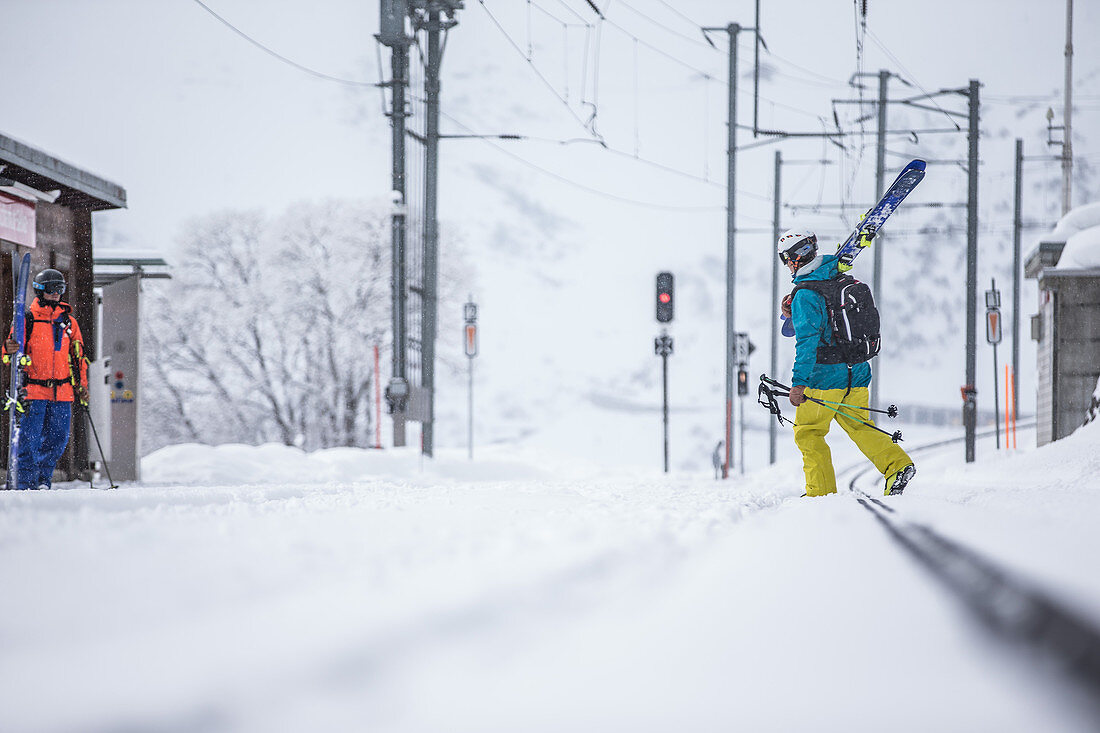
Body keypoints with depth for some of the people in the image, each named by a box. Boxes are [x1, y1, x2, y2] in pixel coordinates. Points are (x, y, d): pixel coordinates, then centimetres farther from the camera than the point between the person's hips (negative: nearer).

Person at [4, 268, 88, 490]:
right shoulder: (28, 318, 2)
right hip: (34, 389, -4)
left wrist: (81, 385, 15)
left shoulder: (69, 322, 14)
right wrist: (10, 349, -23)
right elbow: (10, 354, 1)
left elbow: (78, 357, 21)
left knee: (58, 439, 3)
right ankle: (25, 483, -3)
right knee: (30, 439, -8)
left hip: (62, 391, 4)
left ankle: (43, 480, 16)